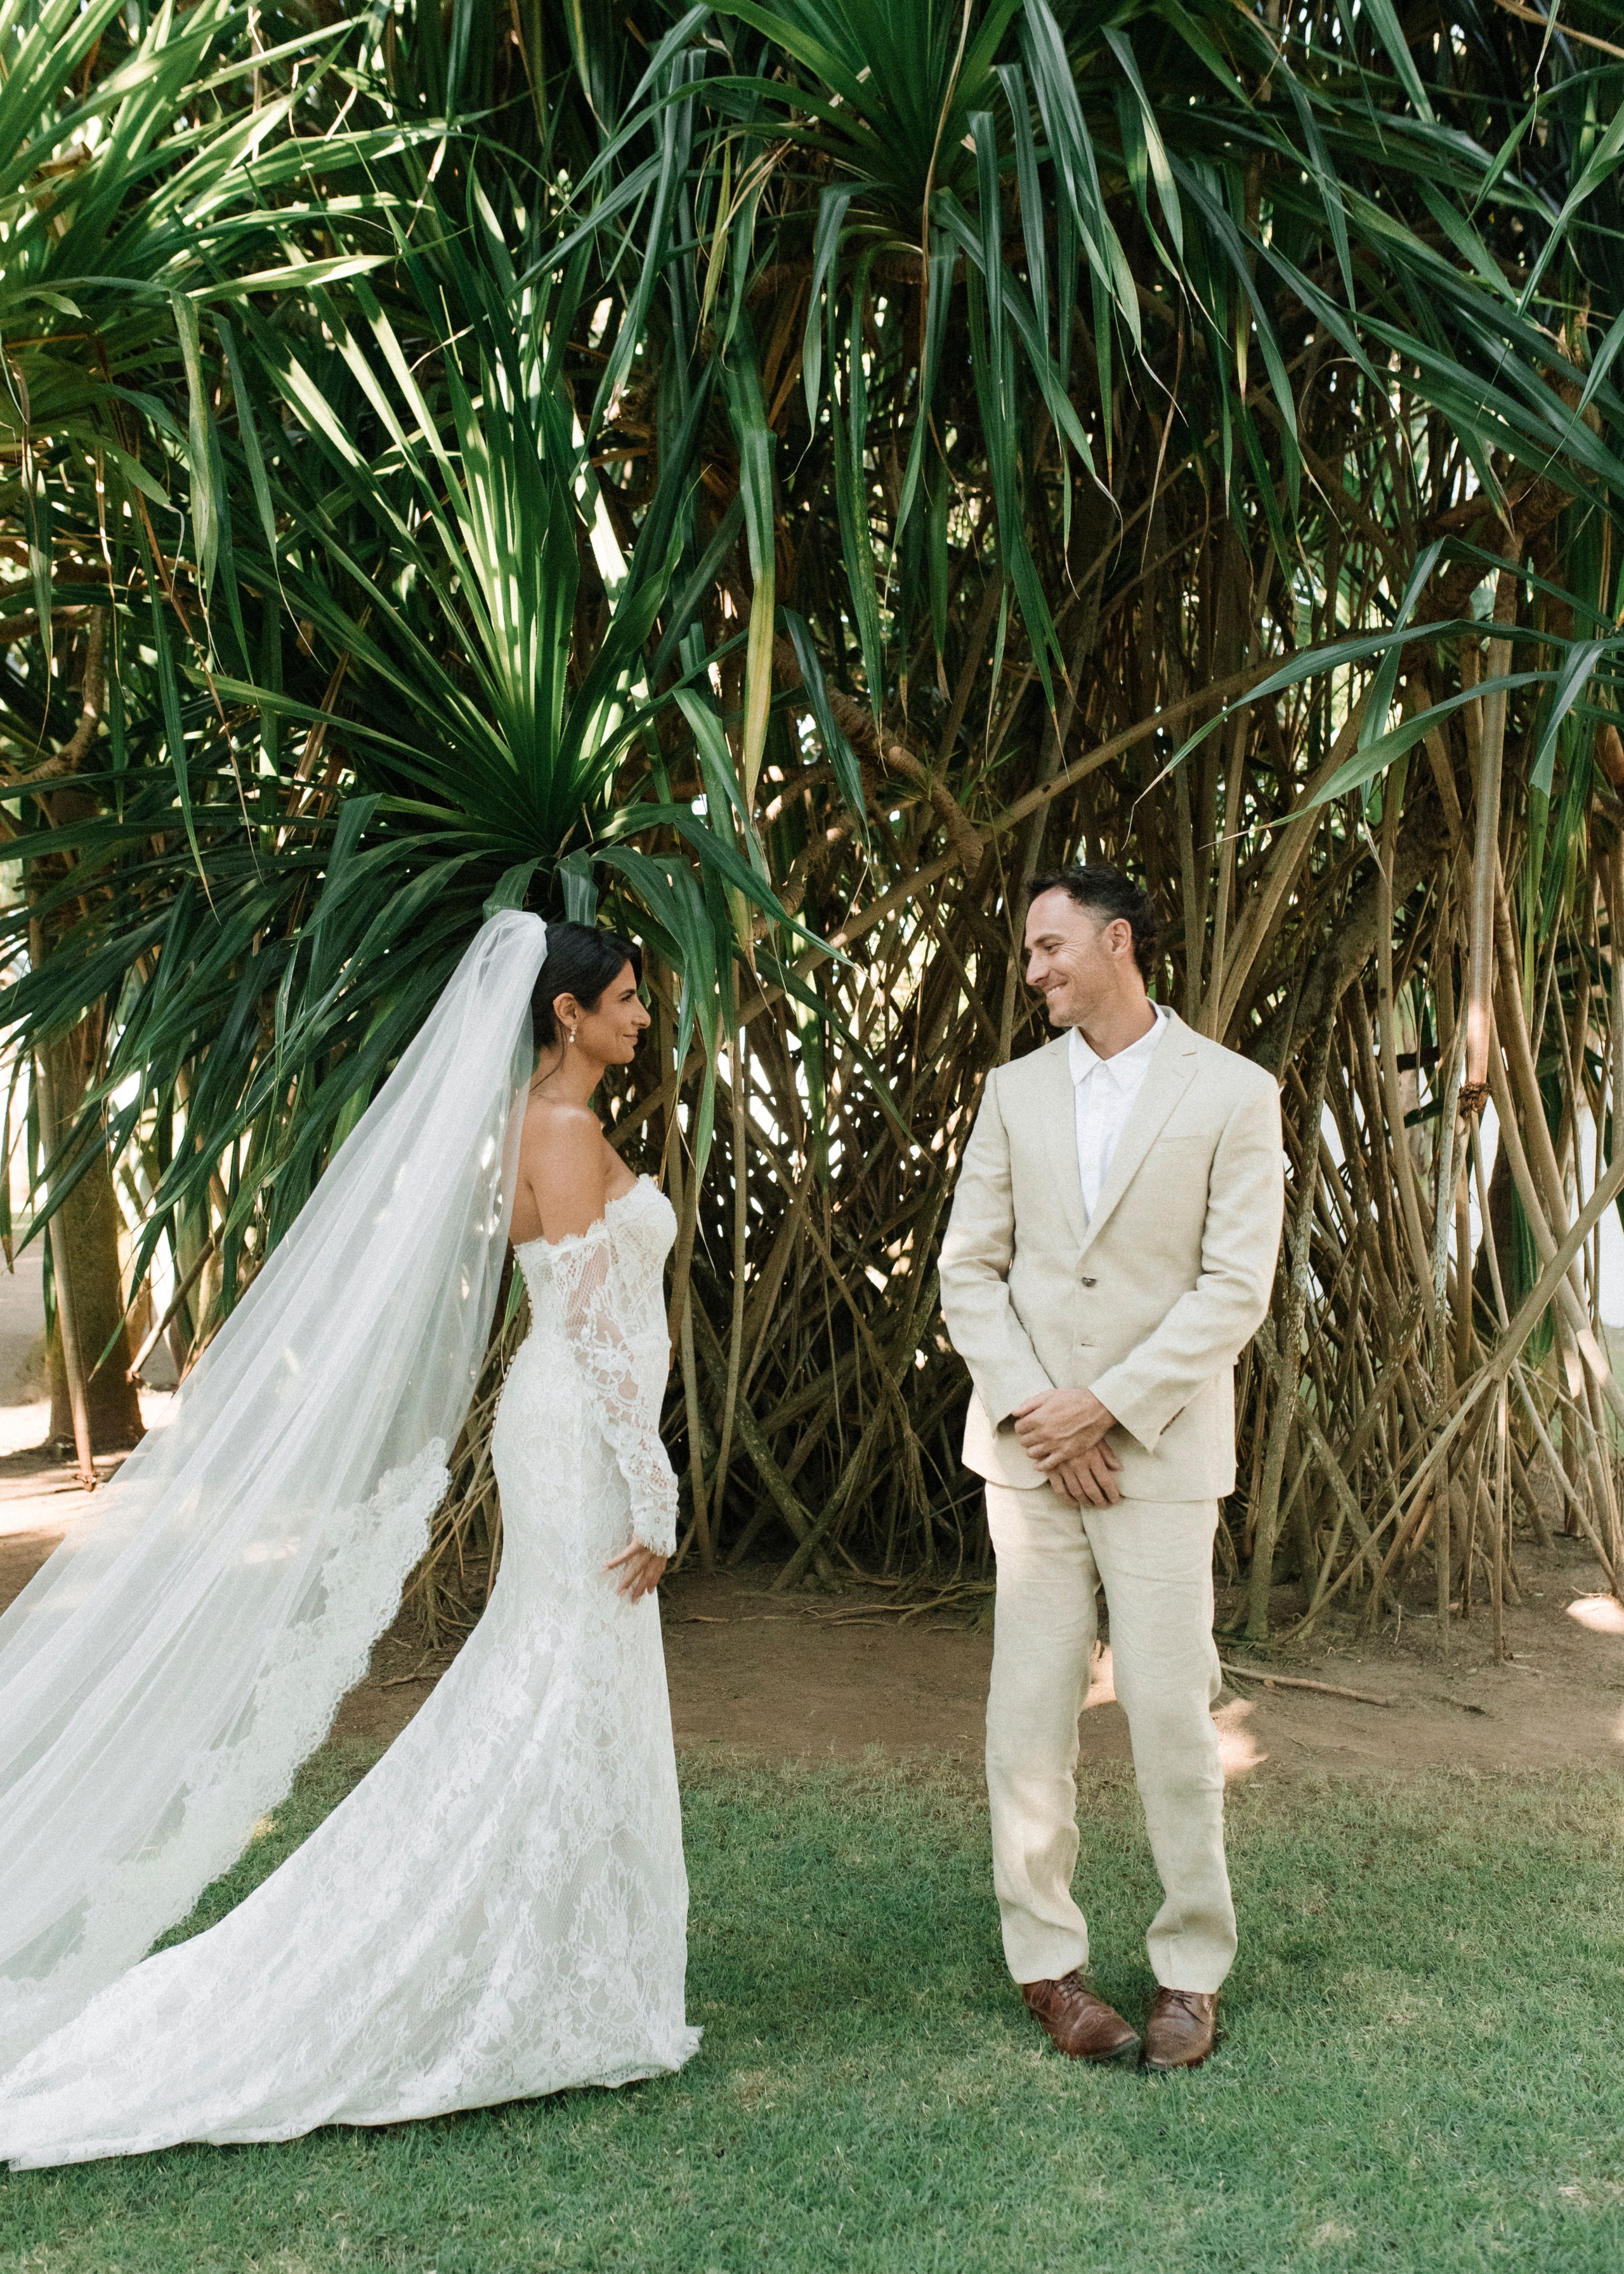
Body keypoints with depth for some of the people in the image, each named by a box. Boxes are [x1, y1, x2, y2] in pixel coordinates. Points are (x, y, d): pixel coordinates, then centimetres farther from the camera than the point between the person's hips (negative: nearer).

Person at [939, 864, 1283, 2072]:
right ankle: (1048, 1959, 21)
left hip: (1160, 1450, -3)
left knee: (1172, 1715, 2)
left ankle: (1193, 1968, 20)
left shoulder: (1234, 1094, -4)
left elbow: (1236, 1289, -9)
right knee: (1031, 1715, 6)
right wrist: (1031, 1412, -7)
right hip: (1027, 1452, 3)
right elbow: (969, 1268, 5)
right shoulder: (1015, 1090, 7)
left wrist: (1105, 1407, -13)